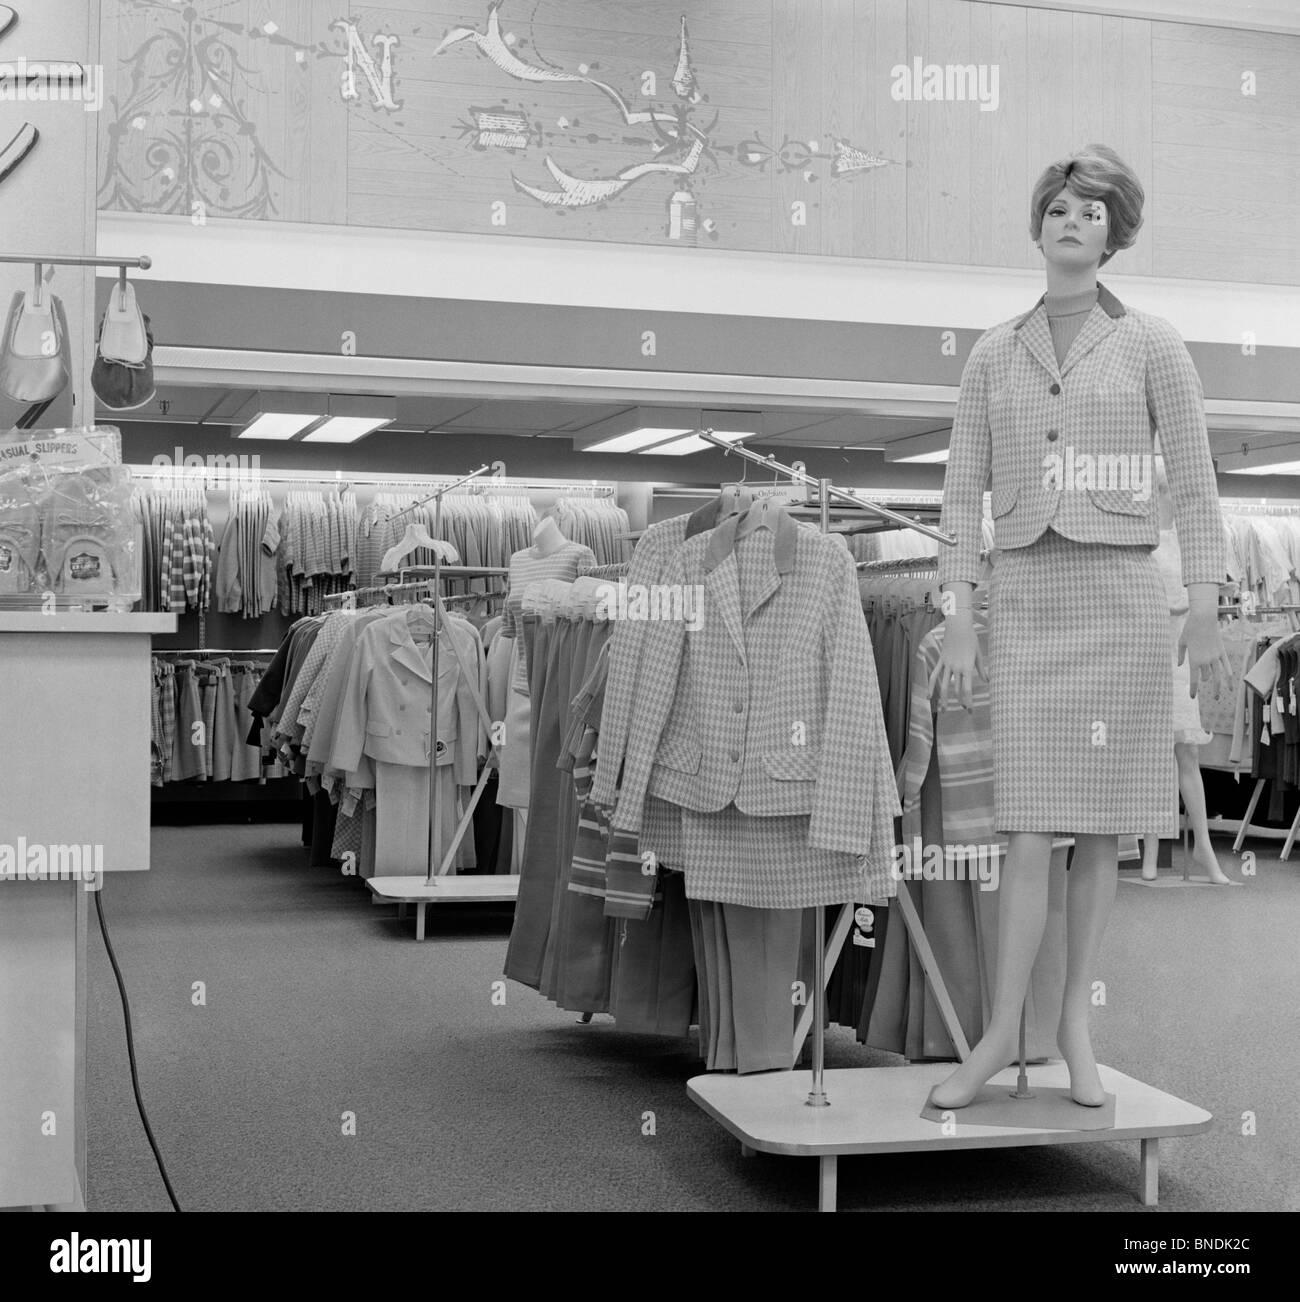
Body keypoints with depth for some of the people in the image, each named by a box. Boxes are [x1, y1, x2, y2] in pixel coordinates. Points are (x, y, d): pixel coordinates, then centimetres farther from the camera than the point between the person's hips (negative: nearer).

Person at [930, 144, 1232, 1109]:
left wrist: (1206, 613, -4)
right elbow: (963, 495, 7)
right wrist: (959, 624, 1)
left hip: (1122, 594, 0)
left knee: (1104, 824, 4)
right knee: (1032, 827, -5)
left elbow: (1196, 487, 2)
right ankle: (1003, 1032, 3)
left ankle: (1076, 1025, 16)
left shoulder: (1151, 345, 4)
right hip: (1026, 596, 1)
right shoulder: (994, 354, 9)